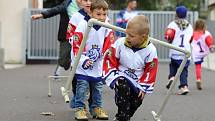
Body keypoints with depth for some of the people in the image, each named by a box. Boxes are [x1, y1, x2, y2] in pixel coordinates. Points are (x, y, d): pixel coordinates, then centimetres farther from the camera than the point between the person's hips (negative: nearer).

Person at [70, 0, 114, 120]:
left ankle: (97, 108, 25)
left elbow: (109, 45, 8)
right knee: (82, 86, -5)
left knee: (98, 86, 13)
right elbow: (76, 46, -17)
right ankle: (80, 109, 5)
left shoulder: (107, 27, -4)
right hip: (83, 64, -5)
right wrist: (83, 60, -24)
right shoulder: (83, 25, -18)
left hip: (97, 64, 5)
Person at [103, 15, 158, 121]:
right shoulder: (120, 43, -14)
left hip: (137, 81, 2)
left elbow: (151, 71, -7)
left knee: (136, 101, -3)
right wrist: (113, 77, -15)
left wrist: (144, 88, -9)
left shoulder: (150, 50, -14)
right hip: (121, 77, -2)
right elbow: (110, 61, -6)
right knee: (123, 87, -30)